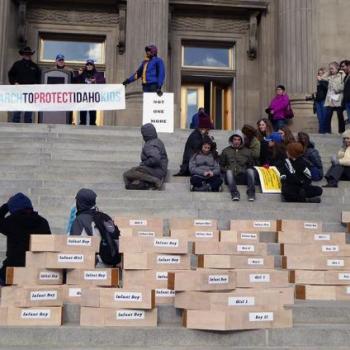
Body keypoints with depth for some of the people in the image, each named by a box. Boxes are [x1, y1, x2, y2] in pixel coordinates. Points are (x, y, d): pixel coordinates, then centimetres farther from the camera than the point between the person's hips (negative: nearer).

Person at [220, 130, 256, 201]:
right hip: (231, 177, -1)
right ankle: (234, 193, -50)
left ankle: (251, 192, -38)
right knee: (228, 171, -33)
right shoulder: (226, 151, 18)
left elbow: (251, 165, 21)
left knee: (250, 170, -29)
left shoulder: (248, 151, 20)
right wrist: (226, 171, -1)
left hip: (243, 177, 1)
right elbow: (221, 165, 18)